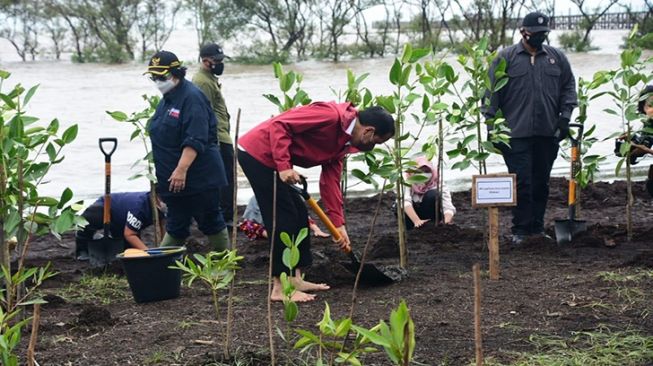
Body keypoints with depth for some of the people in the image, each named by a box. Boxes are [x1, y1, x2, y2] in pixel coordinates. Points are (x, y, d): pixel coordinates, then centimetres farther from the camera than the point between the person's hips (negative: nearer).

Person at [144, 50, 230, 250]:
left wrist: (181, 169, -30)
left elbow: (195, 140, -25)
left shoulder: (191, 98, -16)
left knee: (211, 222, 2)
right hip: (173, 177, 8)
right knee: (176, 226, 12)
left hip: (198, 178, -8)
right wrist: (161, 170, 21)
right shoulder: (167, 99, 13)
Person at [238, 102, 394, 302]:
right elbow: (279, 125, -24)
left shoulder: (342, 140, 10)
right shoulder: (330, 115, -21)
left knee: (299, 215, 12)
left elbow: (330, 180, 12)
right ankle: (280, 288, -2)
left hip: (267, 159, 10)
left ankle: (295, 279, 20)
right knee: (283, 218, -8)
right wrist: (284, 166, -27)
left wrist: (338, 224, 9)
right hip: (256, 152, -10)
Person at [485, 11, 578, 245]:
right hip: (517, 134, -3)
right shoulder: (506, 58, 2)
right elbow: (492, 94, 0)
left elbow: (568, 87, 14)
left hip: (548, 134, 4)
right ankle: (520, 229, 5)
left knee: (541, 182, 10)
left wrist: (565, 116, 2)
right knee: (521, 182, -4)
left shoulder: (557, 58, 12)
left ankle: (537, 227, 20)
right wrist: (491, 124, -4)